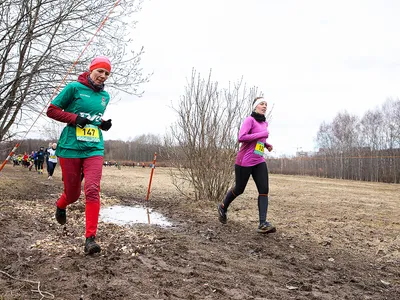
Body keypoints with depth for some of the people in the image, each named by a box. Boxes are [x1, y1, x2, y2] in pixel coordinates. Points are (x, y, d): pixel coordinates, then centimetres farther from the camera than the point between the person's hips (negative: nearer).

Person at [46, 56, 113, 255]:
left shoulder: (105, 96, 11)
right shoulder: (75, 87, -4)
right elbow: (52, 110, -1)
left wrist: (105, 125, 3)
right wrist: (75, 118, -15)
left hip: (94, 149, 3)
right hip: (70, 147, -3)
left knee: (92, 190, -15)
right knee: (72, 194, 7)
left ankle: (90, 238, -11)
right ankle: (61, 206, 46)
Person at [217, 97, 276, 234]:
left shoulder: (265, 123, 15)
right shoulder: (249, 120, -9)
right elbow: (241, 137, -23)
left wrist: (267, 144, 14)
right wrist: (262, 134, -19)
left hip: (259, 162, 7)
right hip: (245, 161, -6)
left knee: (264, 190, -10)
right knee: (239, 189, 8)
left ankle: (263, 224, -14)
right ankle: (223, 207, 37)